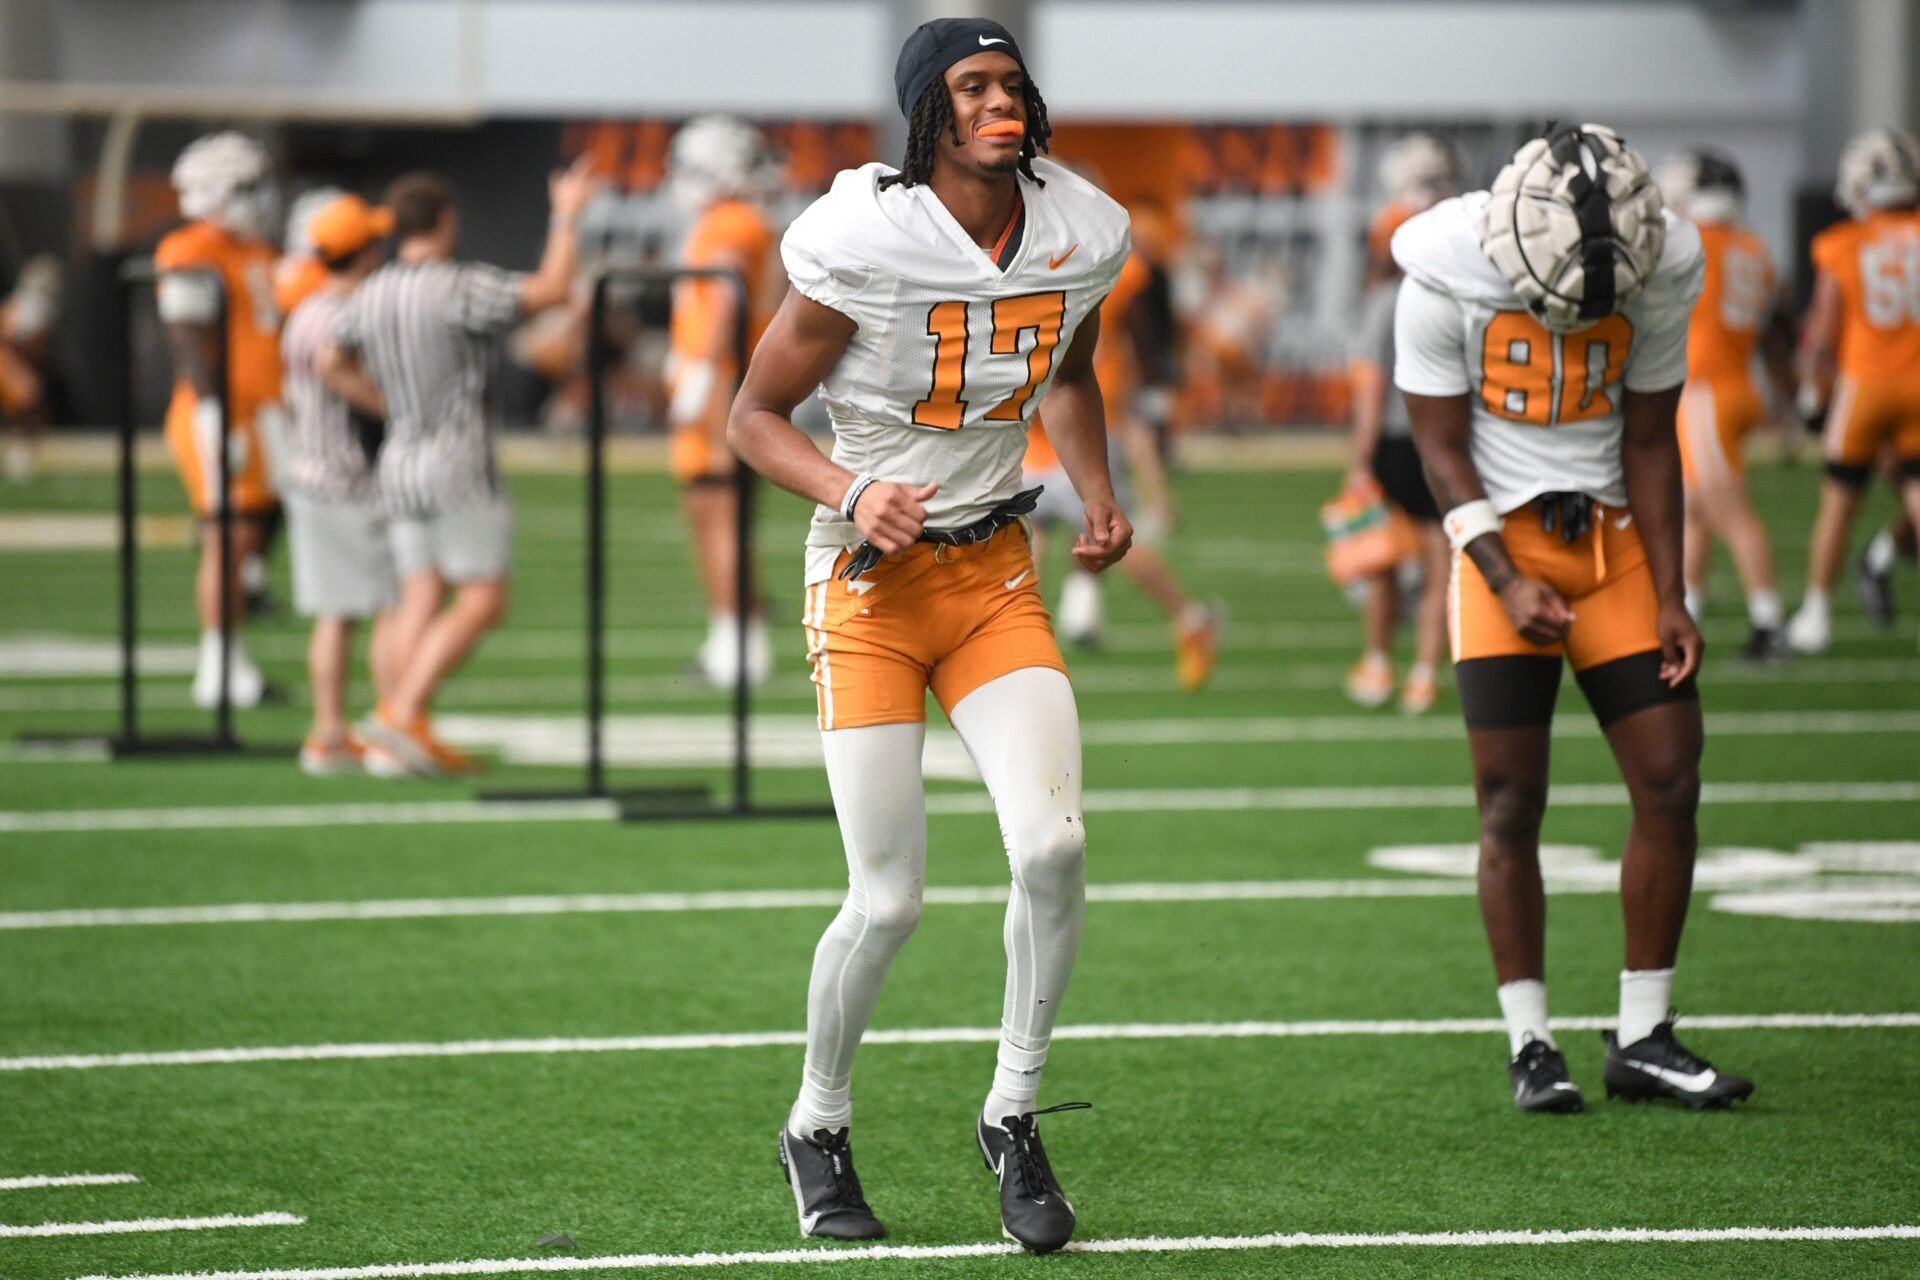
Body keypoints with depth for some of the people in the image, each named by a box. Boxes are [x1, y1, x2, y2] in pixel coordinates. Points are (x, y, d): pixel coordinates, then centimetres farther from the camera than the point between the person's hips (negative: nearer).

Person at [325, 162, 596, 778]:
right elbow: (552, 289, -13)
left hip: (400, 463, 7)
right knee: (482, 604, -4)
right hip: (461, 466, -7)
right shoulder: (459, 287, -14)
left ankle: (394, 743, -3)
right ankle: (401, 713, -17)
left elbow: (332, 364, 19)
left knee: (421, 601, 6)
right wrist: (565, 216, -2)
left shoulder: (370, 294, 6)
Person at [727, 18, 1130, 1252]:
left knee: (1053, 844, -14)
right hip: (872, 586, -4)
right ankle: (818, 1128, 20)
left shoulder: (1082, 234, -1)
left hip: (995, 574, 4)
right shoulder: (865, 244, -17)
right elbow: (757, 416, -7)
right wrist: (852, 495, -23)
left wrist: (1101, 498, 6)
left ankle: (1014, 1117, 5)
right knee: (889, 900, -5)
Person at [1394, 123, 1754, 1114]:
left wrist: (1668, 596, -4)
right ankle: (1529, 1044, 4)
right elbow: (1443, 445, -8)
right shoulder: (1447, 279, -16)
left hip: (1613, 536, 3)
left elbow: (1649, 442, 0)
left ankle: (1643, 1038, 7)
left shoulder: (1657, 272, -9)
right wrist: (1505, 580, -18)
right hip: (1503, 537, -3)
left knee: (1671, 781, -3)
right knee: (1511, 801, -5)